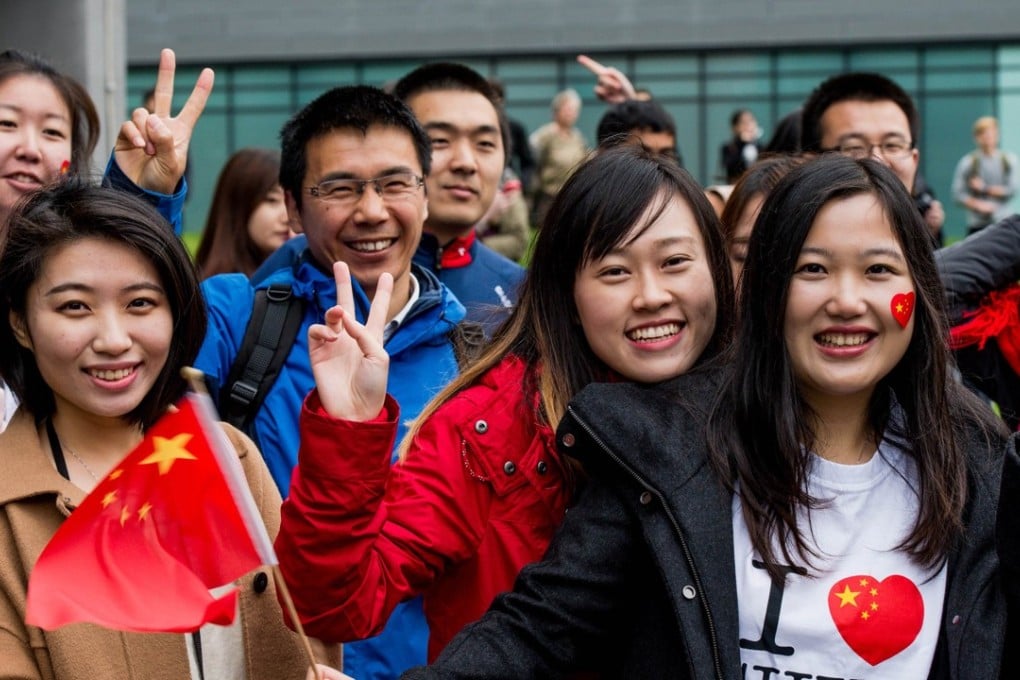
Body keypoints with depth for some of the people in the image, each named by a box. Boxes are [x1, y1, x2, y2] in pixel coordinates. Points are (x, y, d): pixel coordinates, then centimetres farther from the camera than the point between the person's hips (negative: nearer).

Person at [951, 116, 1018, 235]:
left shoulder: (1009, 159, 4)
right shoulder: (968, 162, 0)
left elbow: (1012, 190, -3)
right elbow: (957, 193, -3)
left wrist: (985, 188, -7)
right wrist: (978, 204, -15)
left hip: (1003, 221, 1)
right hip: (977, 224, -1)